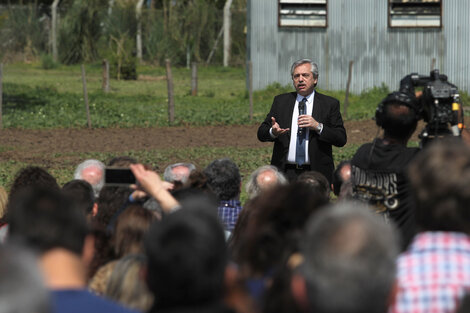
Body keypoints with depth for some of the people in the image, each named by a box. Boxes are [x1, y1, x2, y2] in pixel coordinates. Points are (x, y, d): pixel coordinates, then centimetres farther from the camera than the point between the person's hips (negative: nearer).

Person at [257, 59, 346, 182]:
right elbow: (261, 133, 9)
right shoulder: (280, 101, 12)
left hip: (316, 174, -1)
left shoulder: (330, 104, 6)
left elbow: (341, 139, -1)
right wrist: (272, 132, -15)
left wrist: (318, 127, -15)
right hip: (285, 174, 1)